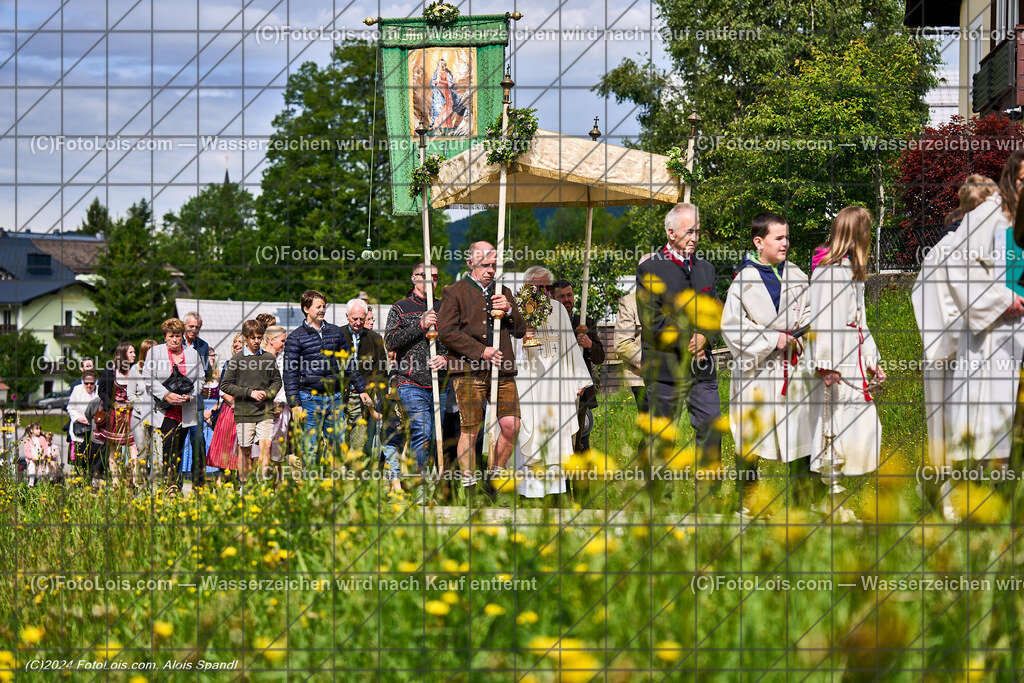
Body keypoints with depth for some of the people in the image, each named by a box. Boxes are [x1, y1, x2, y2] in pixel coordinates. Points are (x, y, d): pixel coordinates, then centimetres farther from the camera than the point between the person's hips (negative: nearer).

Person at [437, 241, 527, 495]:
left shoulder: (503, 293, 20)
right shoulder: (455, 292, 3)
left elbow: (520, 331, 20)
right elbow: (446, 331, -6)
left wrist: (509, 311, -1)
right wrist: (481, 351, -12)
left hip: (502, 370, 5)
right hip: (469, 371, -5)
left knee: (511, 425, -2)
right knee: (470, 429, -3)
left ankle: (493, 477, 14)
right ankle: (468, 483, 6)